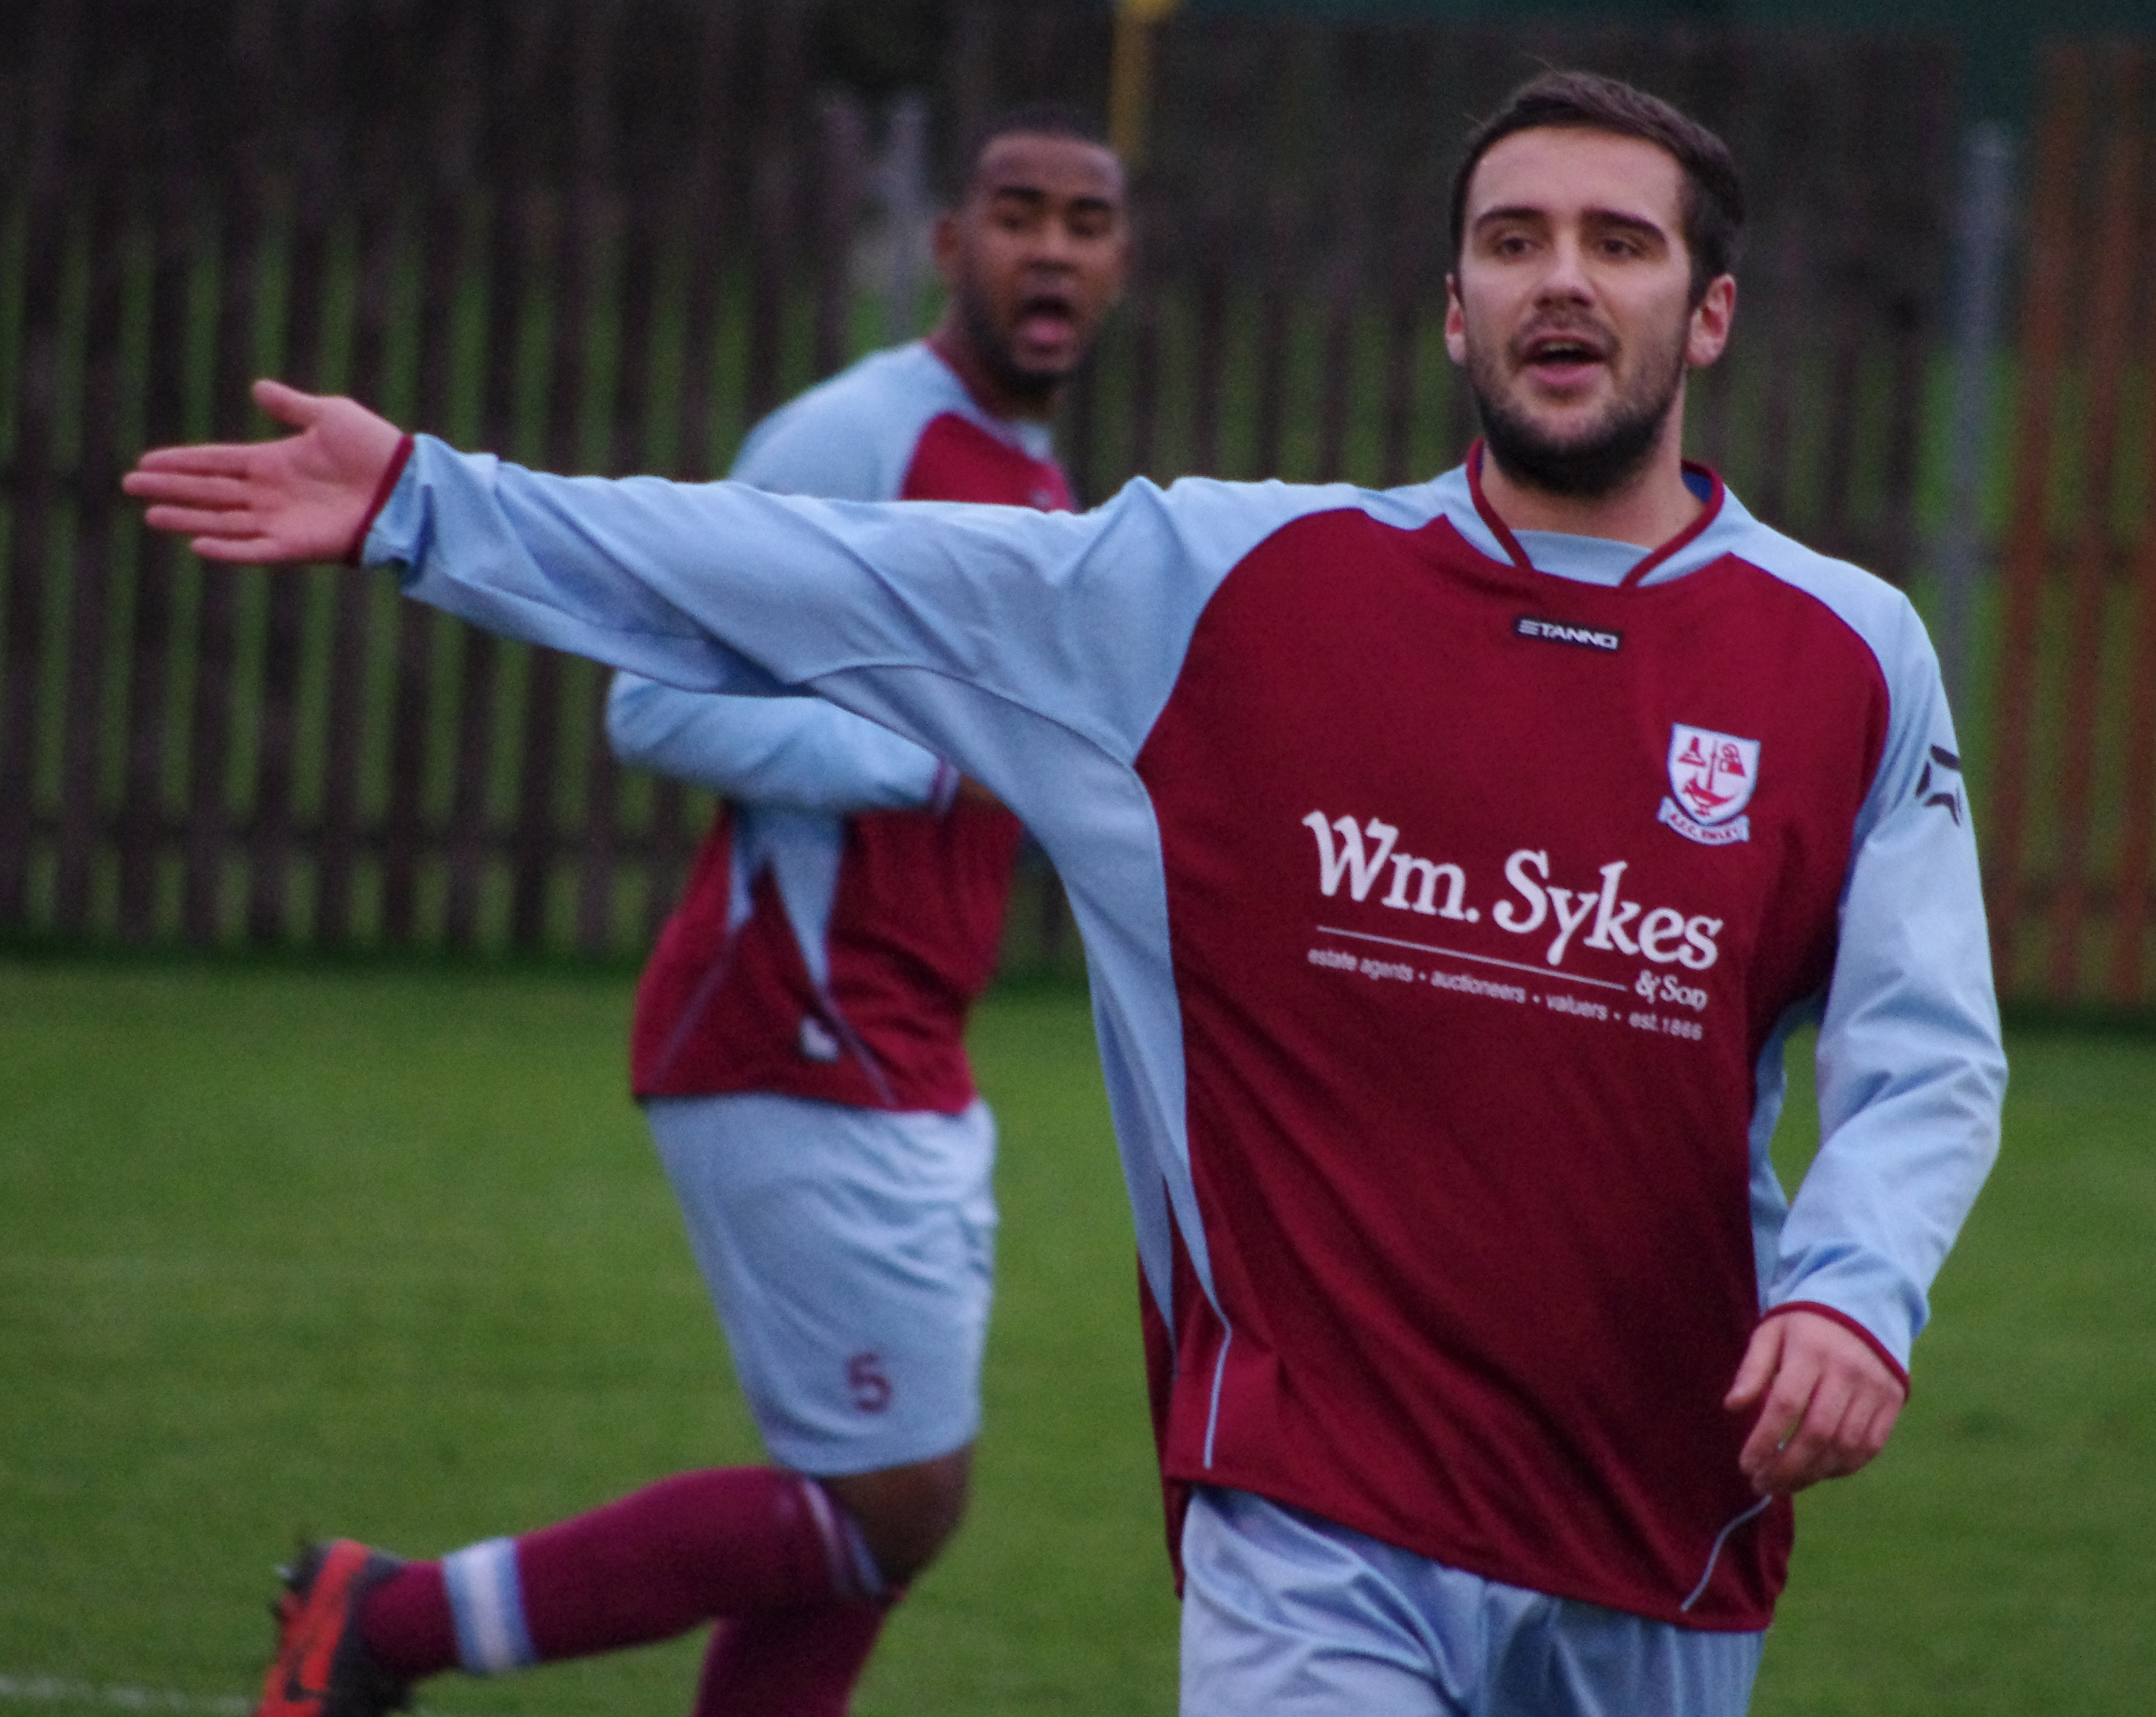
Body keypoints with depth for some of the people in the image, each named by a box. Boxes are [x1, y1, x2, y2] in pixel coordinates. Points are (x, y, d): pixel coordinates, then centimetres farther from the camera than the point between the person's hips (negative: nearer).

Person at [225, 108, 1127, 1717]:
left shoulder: (1041, 488, 17)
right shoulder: (854, 440, -14)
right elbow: (661, 698, -20)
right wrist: (936, 757, -23)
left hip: (911, 1081, 10)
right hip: (800, 1063, -10)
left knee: (878, 1522, 8)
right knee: (893, 1506, -11)